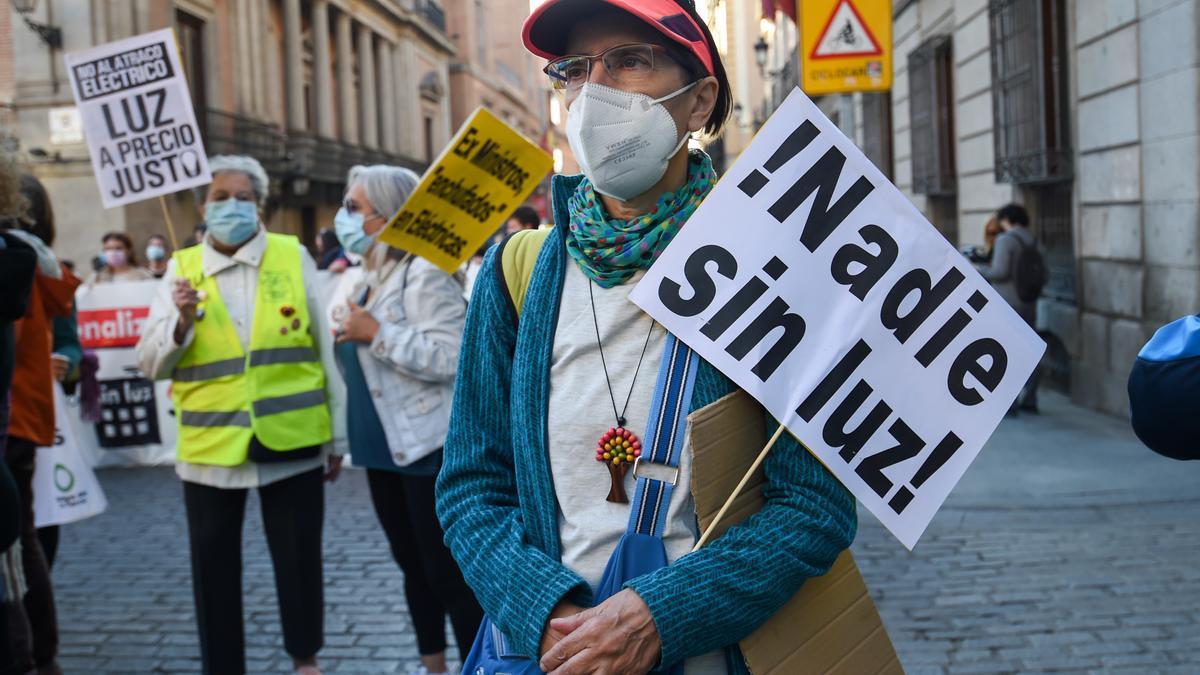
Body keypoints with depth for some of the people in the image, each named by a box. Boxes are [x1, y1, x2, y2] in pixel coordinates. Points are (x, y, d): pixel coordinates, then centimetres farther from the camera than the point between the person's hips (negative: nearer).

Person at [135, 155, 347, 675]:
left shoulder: (294, 257, 1)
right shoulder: (182, 269, 3)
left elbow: (323, 348, 4)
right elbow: (151, 363, 0)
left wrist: (336, 435, 6)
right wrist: (182, 322, -20)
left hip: (292, 440, 0)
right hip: (210, 444, 1)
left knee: (299, 558, 11)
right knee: (214, 568, 10)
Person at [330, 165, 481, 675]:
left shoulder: (425, 272, -16)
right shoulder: (371, 276, 13)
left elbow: (450, 355, -27)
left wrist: (375, 333, -23)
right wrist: (348, 336, 9)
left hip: (430, 448, -10)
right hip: (387, 447, 10)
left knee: (450, 573, -3)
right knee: (413, 565, 19)